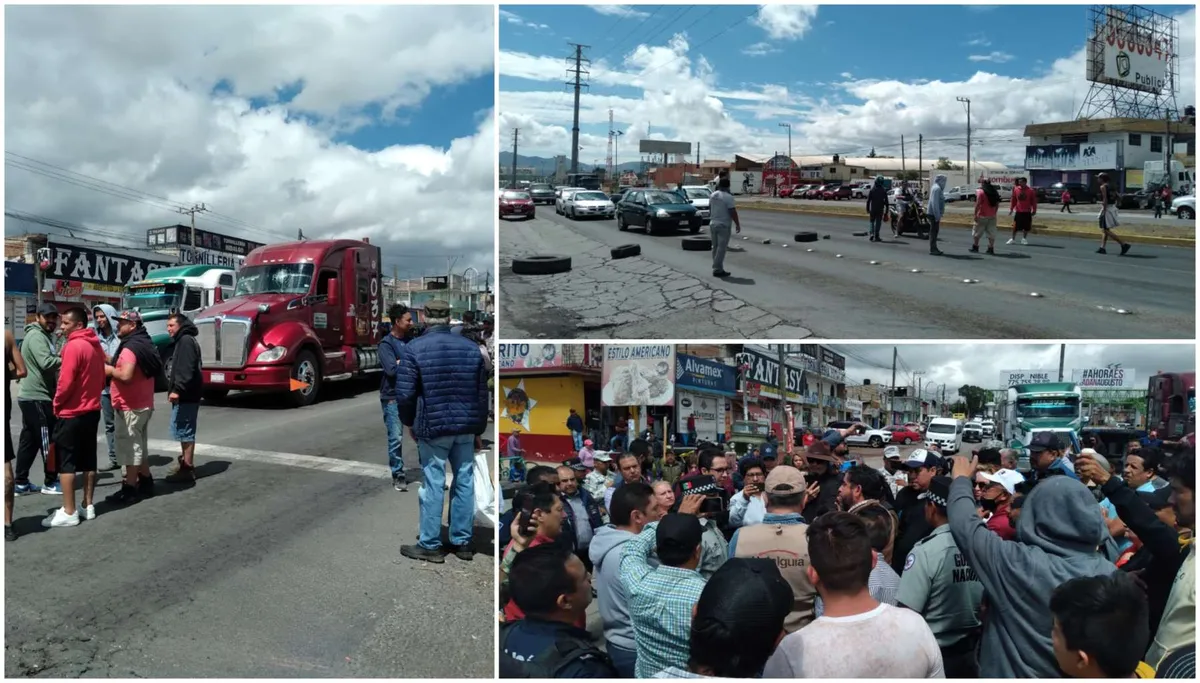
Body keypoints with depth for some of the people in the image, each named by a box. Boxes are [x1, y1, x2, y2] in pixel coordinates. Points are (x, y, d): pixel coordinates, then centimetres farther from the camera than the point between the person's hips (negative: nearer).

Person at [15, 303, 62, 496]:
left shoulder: (44, 336, 20)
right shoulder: (36, 336, -14)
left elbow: (50, 361, 26)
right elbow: (46, 362, -28)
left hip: (33, 396, 10)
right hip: (37, 398, -10)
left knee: (29, 441, 12)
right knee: (48, 441, -4)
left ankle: (20, 483, 17)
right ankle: (51, 482, 3)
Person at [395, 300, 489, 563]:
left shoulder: (414, 348, -7)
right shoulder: (471, 347, 6)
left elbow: (404, 394, -9)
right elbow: (482, 393, 8)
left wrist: (409, 422, 8)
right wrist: (479, 427, 16)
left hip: (432, 426, -4)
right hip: (465, 427, 4)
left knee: (433, 485, 3)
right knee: (464, 483, 10)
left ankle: (430, 545, 11)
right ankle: (462, 542, 19)